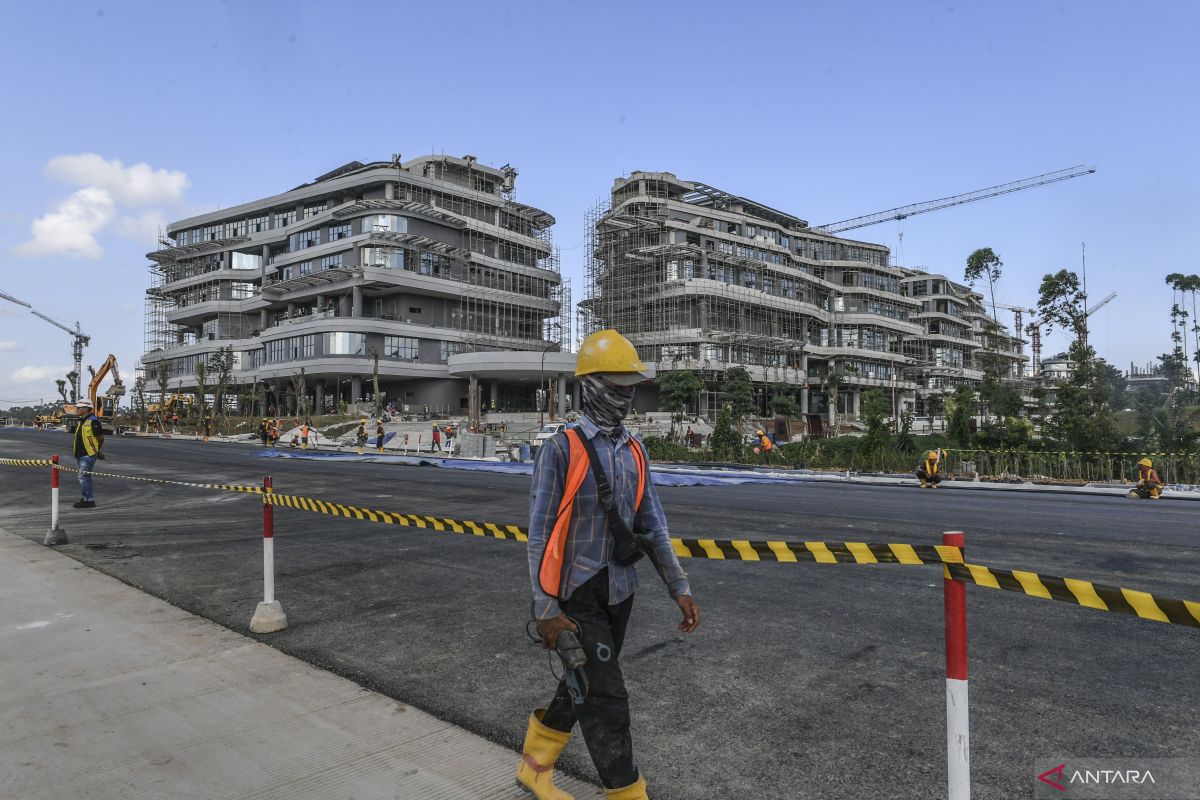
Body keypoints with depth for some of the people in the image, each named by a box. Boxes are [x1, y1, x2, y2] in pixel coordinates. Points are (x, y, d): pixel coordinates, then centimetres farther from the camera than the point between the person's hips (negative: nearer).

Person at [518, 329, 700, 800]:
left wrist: (679, 589, 1)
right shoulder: (562, 448, -14)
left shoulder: (635, 452, 5)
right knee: (607, 700, -4)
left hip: (619, 593, 7)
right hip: (577, 596, -7)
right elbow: (540, 533, -13)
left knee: (581, 688, 19)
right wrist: (545, 610, -15)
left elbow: (652, 526, 7)